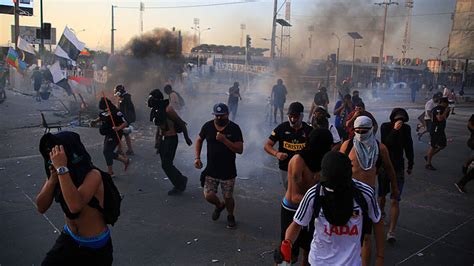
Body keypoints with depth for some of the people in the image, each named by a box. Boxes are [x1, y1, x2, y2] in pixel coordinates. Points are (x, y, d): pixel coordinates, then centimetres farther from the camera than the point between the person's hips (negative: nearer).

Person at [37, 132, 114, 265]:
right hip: (69, 239, 5)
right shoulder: (58, 172, -9)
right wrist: (53, 177, -26)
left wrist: (62, 169, -39)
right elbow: (41, 207, -12)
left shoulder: (92, 175, -27)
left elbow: (75, 205, -43)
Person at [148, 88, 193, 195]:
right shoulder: (155, 110, 4)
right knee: (166, 164, 13)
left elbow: (181, 123, -15)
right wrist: (157, 141, 18)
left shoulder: (167, 109, -21)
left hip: (171, 139, -8)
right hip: (162, 138, 8)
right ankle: (181, 180, 30)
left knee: (166, 165, -5)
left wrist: (187, 138, -8)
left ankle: (180, 185, 14)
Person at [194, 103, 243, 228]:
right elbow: (199, 140, 13)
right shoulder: (208, 126, -4)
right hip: (211, 170, 2)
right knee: (208, 196, -2)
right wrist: (197, 157, 3)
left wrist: (224, 140, -28)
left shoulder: (234, 128, -12)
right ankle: (219, 205, 34)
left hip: (228, 172, -2)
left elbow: (240, 150, -16)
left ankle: (230, 216, 39)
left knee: (228, 197, 7)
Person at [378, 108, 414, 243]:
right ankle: (381, 214, 45)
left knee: (395, 200, -7)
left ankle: (391, 232, -6)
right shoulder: (385, 127, -10)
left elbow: (409, 147, 10)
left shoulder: (406, 128, -3)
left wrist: (410, 165, 17)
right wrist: (394, 130, -32)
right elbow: (385, 143, -24)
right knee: (382, 196, 15)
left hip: (398, 167, 1)